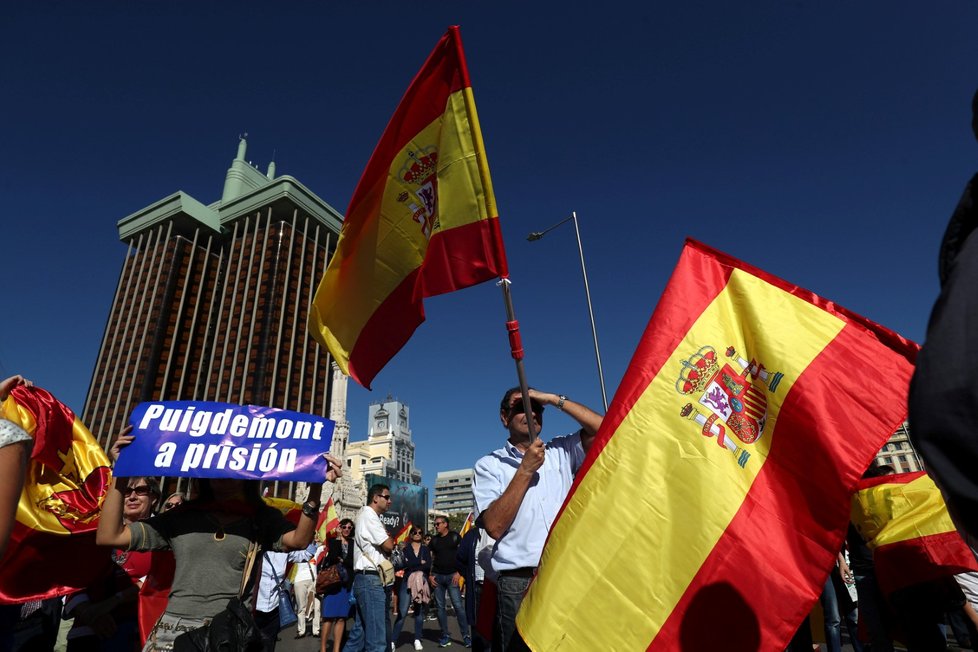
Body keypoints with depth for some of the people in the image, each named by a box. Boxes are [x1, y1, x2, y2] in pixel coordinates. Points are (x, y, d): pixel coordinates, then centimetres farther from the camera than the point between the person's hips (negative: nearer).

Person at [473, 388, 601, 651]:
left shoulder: (561, 452, 11)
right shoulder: (489, 465, 2)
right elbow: (495, 526, -10)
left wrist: (554, 399, -6)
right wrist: (526, 470, -12)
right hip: (519, 584, -2)